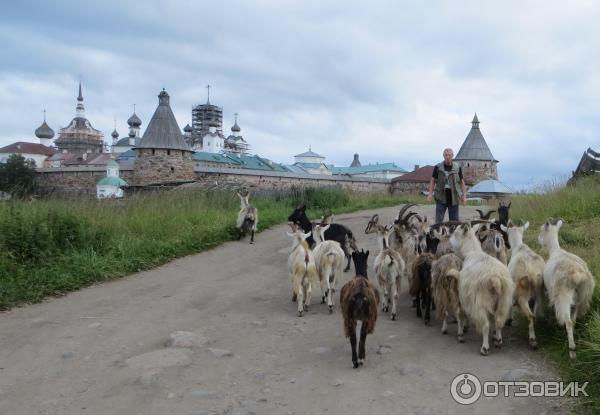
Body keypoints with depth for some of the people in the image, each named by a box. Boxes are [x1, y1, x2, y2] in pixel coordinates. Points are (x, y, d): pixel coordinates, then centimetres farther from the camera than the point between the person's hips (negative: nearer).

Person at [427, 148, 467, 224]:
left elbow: (462, 182, 9)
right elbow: (432, 180, 5)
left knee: (454, 220, 9)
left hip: (453, 198, 1)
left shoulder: (458, 168, 5)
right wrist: (430, 193, -6)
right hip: (441, 198, -1)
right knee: (439, 220, -2)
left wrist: (464, 195, 3)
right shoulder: (438, 167, 2)